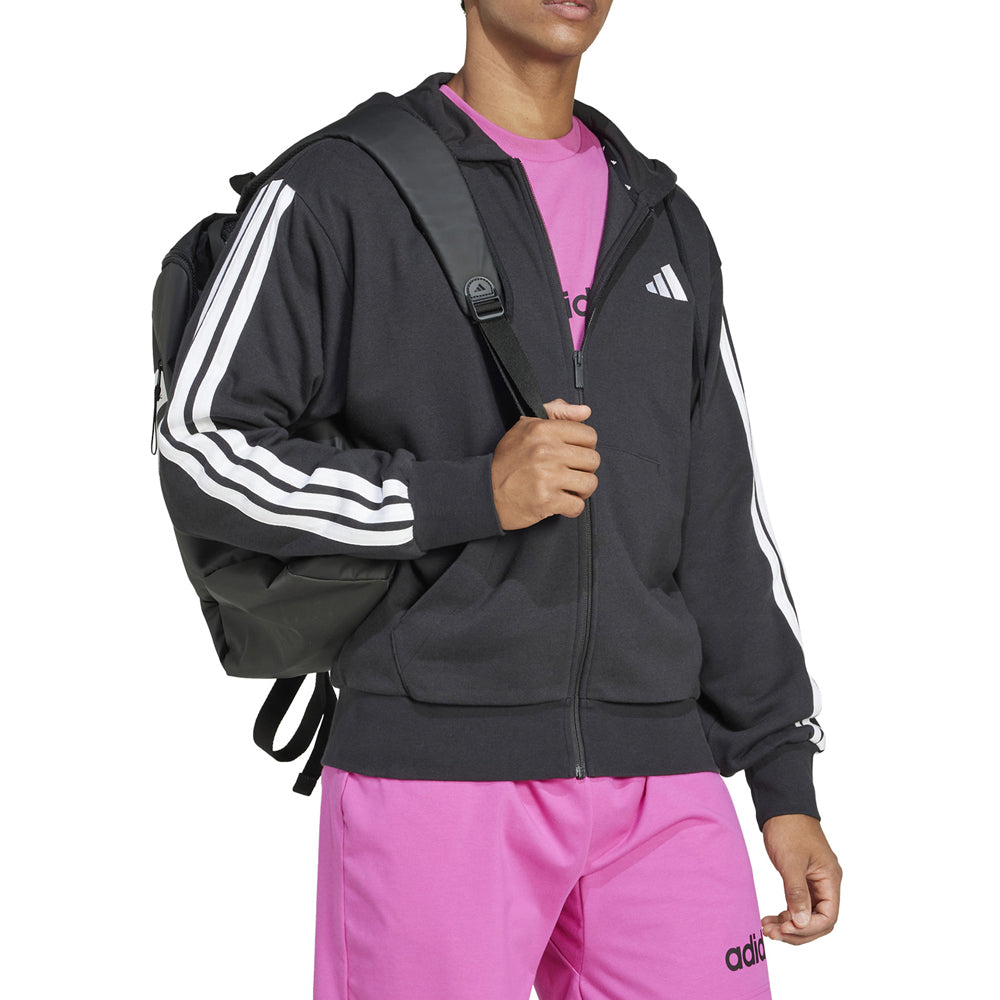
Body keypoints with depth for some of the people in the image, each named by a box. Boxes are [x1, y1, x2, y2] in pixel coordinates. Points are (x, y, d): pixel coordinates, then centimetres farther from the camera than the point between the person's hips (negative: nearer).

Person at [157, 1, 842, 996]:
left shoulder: (664, 227, 16)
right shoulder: (334, 192, -1)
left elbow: (720, 524, 15)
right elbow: (202, 455, -7)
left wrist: (787, 784, 10)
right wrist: (473, 495, -17)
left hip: (652, 782, 5)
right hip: (434, 771, -5)